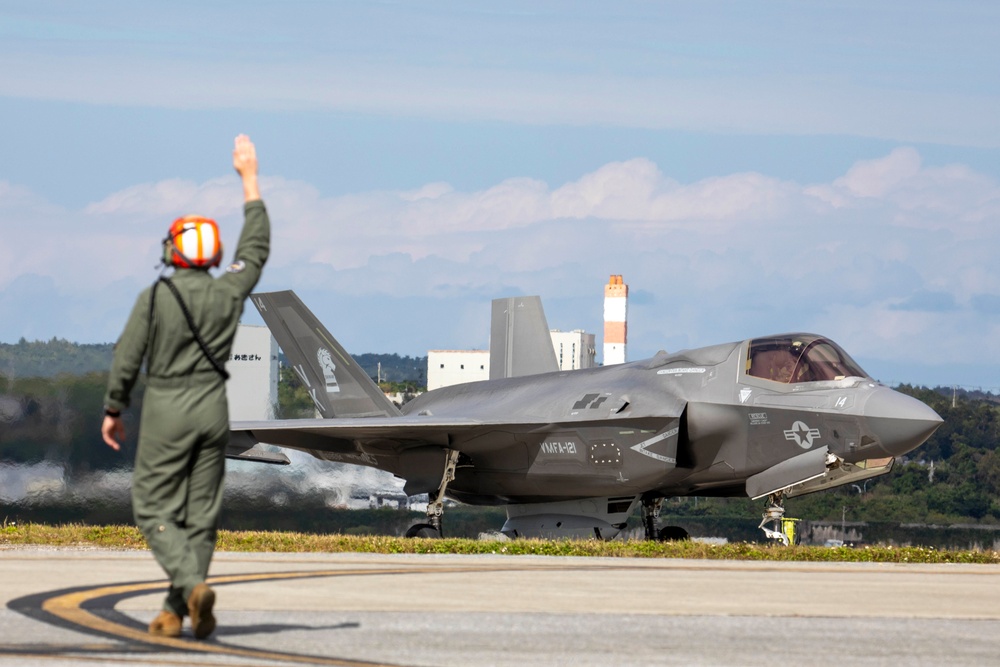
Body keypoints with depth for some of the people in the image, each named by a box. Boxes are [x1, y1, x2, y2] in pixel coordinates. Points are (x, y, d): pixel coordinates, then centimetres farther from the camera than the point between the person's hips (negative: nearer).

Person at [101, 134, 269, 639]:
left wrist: (113, 411, 6)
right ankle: (175, 612, 7)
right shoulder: (227, 294, -1)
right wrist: (249, 181, 21)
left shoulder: (154, 298, -10)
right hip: (212, 409, 4)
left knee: (154, 510, 2)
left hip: (165, 410, -4)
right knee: (201, 513, 8)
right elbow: (256, 248, 15)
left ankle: (192, 584, -20)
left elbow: (126, 359, -7)